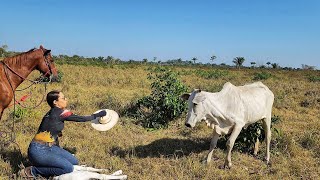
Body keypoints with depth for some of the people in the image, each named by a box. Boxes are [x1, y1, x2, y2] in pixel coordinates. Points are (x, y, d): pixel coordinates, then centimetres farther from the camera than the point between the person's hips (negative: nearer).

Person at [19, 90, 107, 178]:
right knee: (68, 168, -17)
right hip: (39, 151, -9)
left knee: (74, 162, 8)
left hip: (49, 147, 9)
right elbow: (80, 118, -13)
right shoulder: (58, 113, -17)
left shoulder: (54, 113, 10)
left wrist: (60, 153, 26)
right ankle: (33, 171, -4)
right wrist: (97, 115, -1)